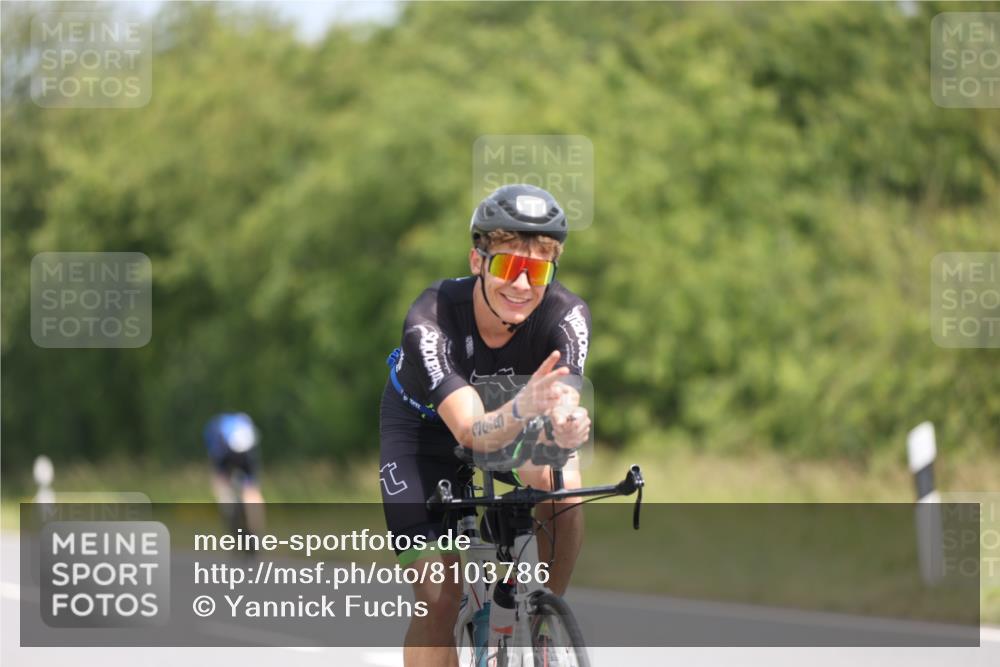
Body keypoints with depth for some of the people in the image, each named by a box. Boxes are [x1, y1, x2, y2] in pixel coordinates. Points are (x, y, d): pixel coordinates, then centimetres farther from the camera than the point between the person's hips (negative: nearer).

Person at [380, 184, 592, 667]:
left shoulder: (566, 316, -29)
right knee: (438, 600, -15)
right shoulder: (430, 320, -37)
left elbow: (564, 405, -41)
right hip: (425, 424, -3)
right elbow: (471, 431, -46)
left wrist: (566, 425, -66)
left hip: (510, 415, 3)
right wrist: (523, 408, -67)